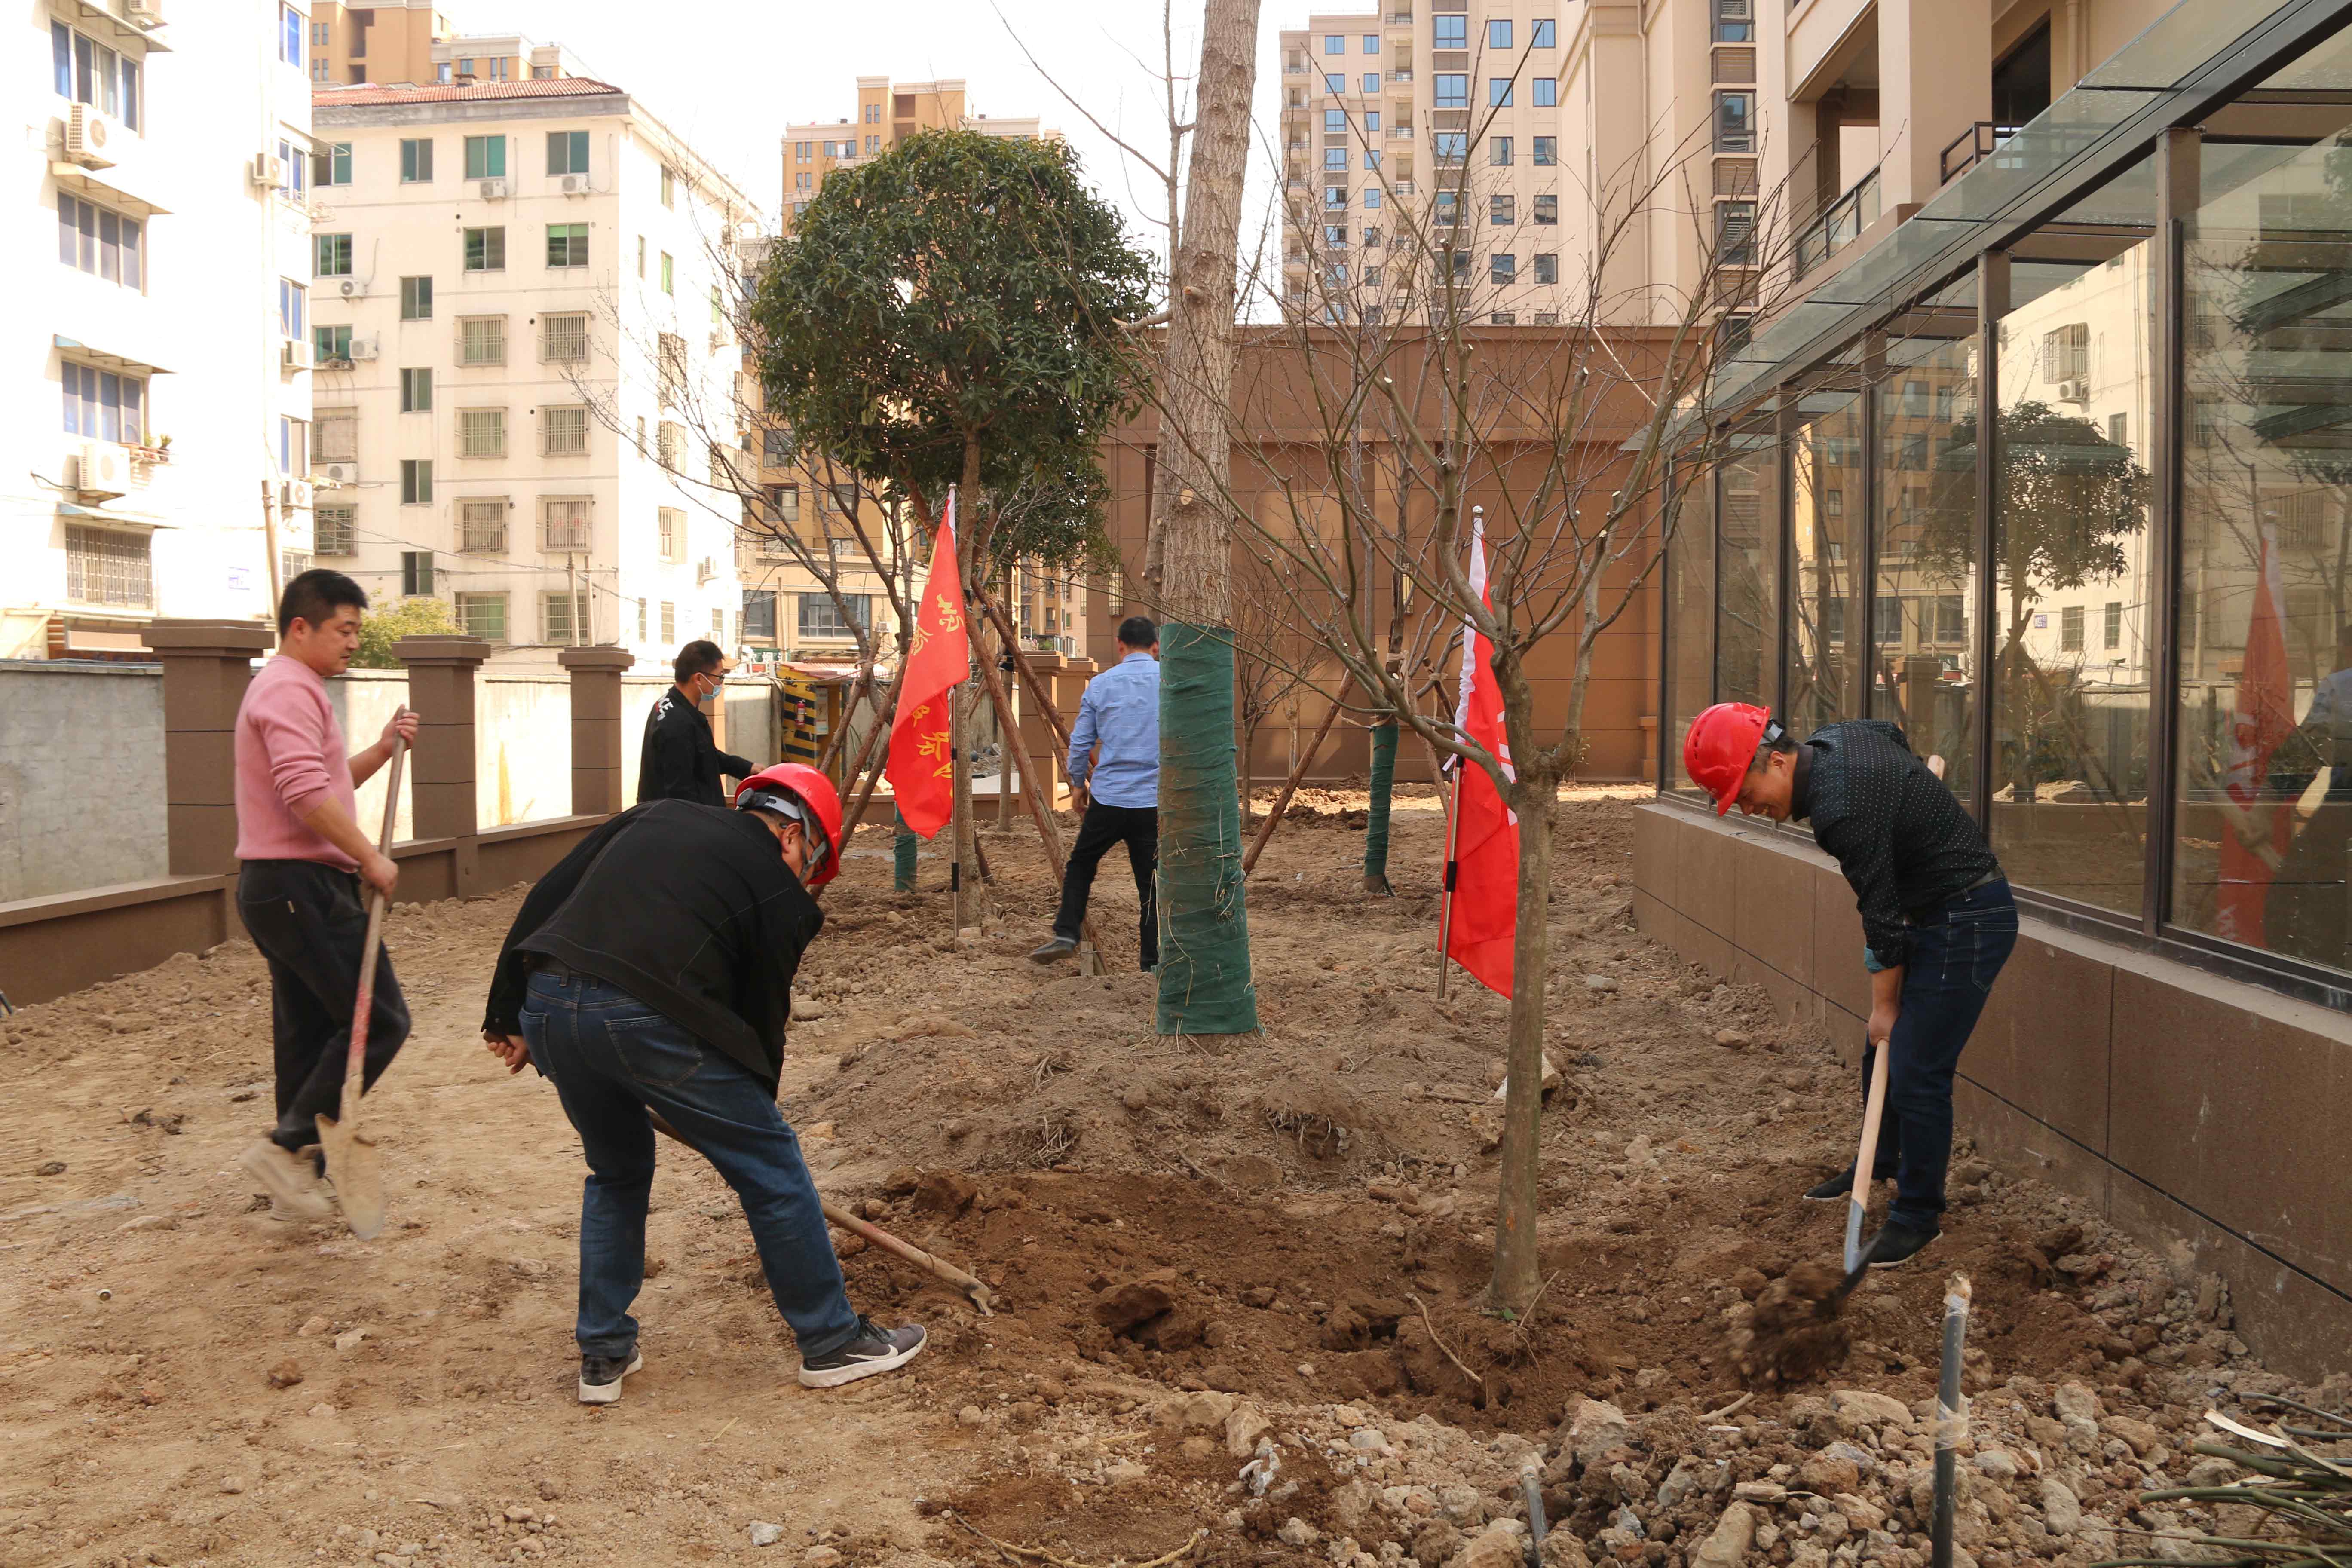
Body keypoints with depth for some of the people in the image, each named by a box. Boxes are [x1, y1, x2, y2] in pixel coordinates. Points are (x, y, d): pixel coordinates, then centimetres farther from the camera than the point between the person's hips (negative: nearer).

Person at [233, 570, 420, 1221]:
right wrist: (372, 858, -19)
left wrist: (383, 749, 13)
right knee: (379, 1021, -10)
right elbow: (306, 794, -25)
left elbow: (328, 785, 28)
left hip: (279, 889, 11)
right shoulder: (291, 689, -12)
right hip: (301, 885, -11)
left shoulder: (290, 689, 22)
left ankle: (299, 1180, 17)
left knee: (309, 1032, 12)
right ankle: (288, 1145, -8)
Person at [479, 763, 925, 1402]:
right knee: (771, 1167, 12)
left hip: (546, 1002, 6)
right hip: (645, 1015, -6)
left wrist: (513, 1016, 22)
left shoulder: (656, 816, 25)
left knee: (617, 1170, 29)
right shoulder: (778, 891, 10)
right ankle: (833, 1343, 22)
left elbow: (546, 897, 20)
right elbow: (764, 1016, 14)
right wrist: (748, 1120, 28)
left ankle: (604, 1356, 34)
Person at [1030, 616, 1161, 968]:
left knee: (1080, 865, 20)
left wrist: (1078, 782, 24)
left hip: (1108, 797, 1)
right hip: (1154, 801, -1)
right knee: (1152, 884, 6)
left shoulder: (1100, 684, 5)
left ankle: (1065, 934, 10)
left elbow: (1080, 742, 9)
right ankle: (1153, 963, 6)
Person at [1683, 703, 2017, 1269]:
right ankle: (1881, 1163, 39)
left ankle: (1918, 1214, 8)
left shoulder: (1842, 809, -29)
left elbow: (1883, 915, -21)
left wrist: (1885, 1006, -8)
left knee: (1915, 1072, -7)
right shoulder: (1831, 738, -1)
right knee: (1884, 1050, 20)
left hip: (1968, 924, -10)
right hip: (1934, 915, 10)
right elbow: (1894, 730, 23)